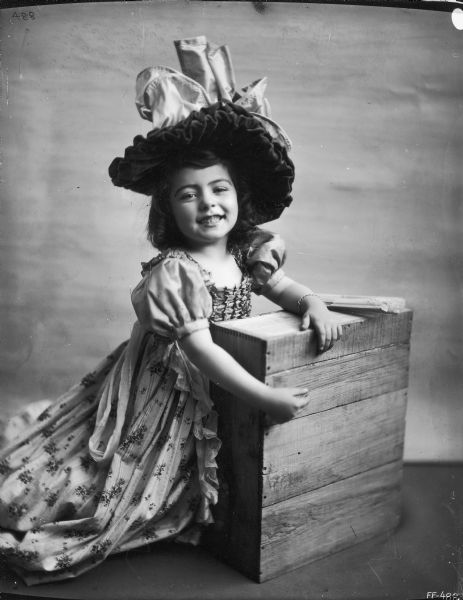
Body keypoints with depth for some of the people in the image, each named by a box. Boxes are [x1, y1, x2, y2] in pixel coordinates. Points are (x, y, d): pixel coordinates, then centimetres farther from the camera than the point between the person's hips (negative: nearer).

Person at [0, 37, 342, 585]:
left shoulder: (246, 255, -2)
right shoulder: (173, 272, -25)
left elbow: (285, 287, 13)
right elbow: (200, 351, -28)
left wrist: (313, 304, -11)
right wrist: (265, 398, -27)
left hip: (202, 405, 7)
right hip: (156, 396, -6)